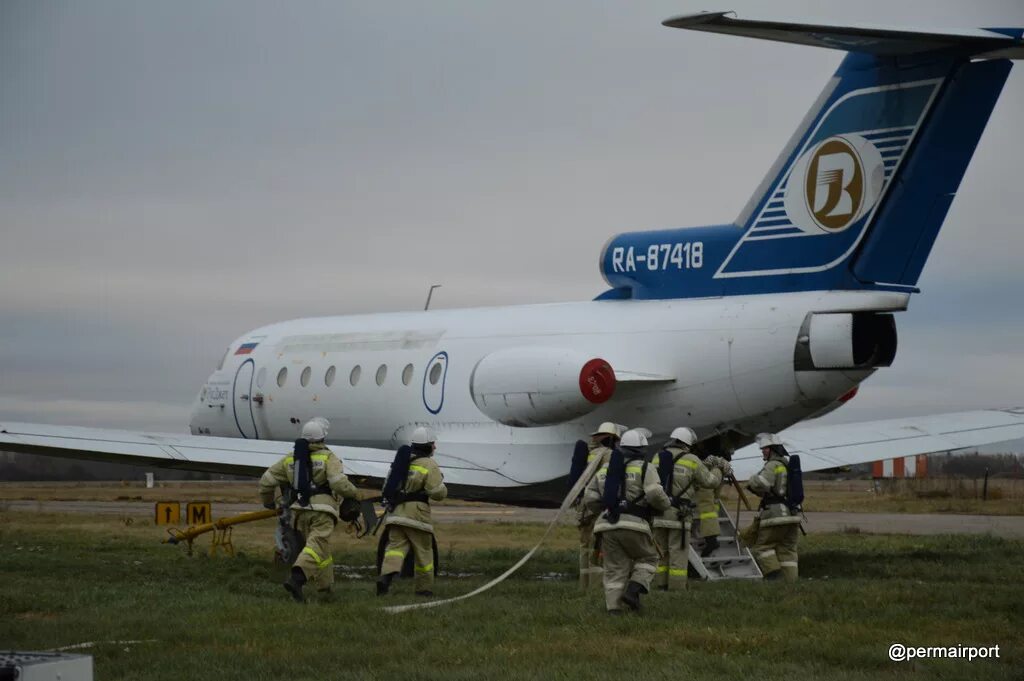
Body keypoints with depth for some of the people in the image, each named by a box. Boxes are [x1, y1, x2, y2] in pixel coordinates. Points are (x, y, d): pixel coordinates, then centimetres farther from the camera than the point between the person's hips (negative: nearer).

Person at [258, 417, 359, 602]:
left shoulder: (291, 458, 13)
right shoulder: (328, 457, -2)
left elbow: (266, 481, 16)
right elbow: (340, 484, -15)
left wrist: (268, 502, 34)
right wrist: (354, 494, 5)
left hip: (301, 511, 6)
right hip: (321, 510, -6)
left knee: (322, 547, 21)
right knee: (316, 546, -15)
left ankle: (325, 588, 25)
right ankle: (296, 579, -37)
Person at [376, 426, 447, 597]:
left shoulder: (401, 461, 13)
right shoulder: (430, 465, -7)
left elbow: (387, 486, 18)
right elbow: (438, 492, -12)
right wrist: (442, 487, 9)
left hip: (396, 511, 4)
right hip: (416, 512, -4)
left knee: (395, 545, -1)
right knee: (423, 550, 9)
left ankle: (387, 574, -28)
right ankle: (424, 587, 16)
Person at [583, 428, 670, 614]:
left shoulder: (605, 469, 19)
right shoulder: (644, 468, 2)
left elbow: (590, 498, 15)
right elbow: (655, 494, -12)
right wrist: (666, 504, 9)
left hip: (608, 525, 4)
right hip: (633, 525, -4)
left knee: (615, 569, 10)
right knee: (648, 558, 17)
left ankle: (613, 607, -1)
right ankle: (633, 590, -4)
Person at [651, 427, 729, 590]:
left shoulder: (657, 459, 9)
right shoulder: (692, 460, -2)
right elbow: (710, 482, 6)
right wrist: (717, 469, 29)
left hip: (657, 512, 4)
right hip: (678, 514, -4)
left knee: (662, 554, 13)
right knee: (678, 556, -1)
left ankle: (662, 589, 10)